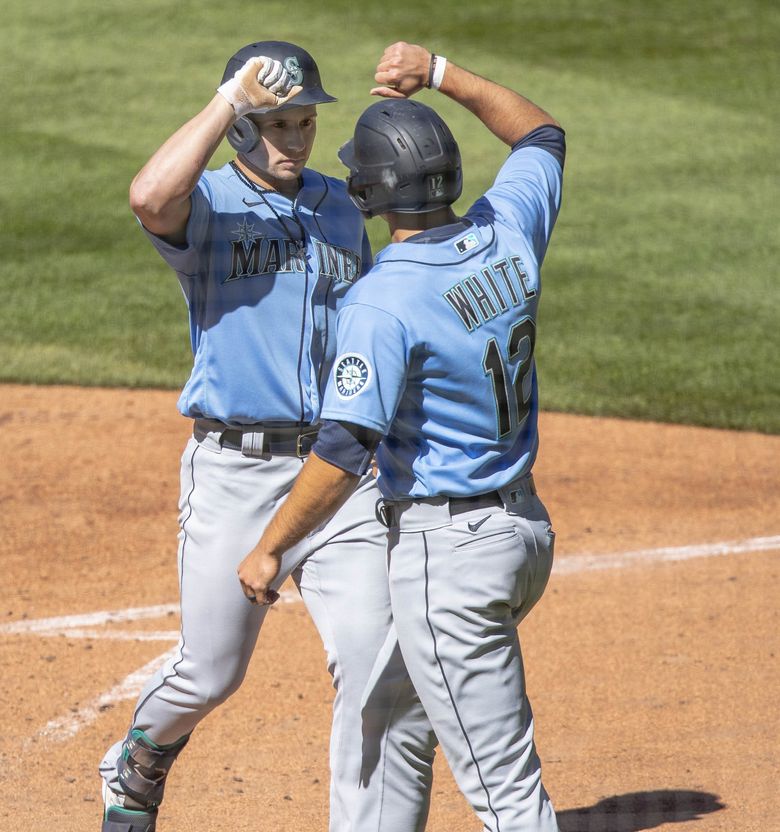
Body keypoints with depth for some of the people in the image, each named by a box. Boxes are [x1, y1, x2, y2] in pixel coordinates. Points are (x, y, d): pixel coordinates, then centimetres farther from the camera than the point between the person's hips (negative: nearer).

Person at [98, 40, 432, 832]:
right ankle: (135, 767, 39)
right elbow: (150, 196, -31)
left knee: (373, 662, -9)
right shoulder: (208, 204, -5)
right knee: (209, 674, 8)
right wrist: (231, 99, -24)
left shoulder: (341, 207, 12)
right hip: (233, 474, -4)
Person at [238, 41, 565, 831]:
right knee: (383, 708, 28)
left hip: (446, 548, -8)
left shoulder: (382, 304, -21)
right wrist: (441, 75, 15)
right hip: (527, 525, 8)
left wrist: (268, 550, -11)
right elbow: (541, 133, 20)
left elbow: (343, 453, -23)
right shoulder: (506, 235, -1)